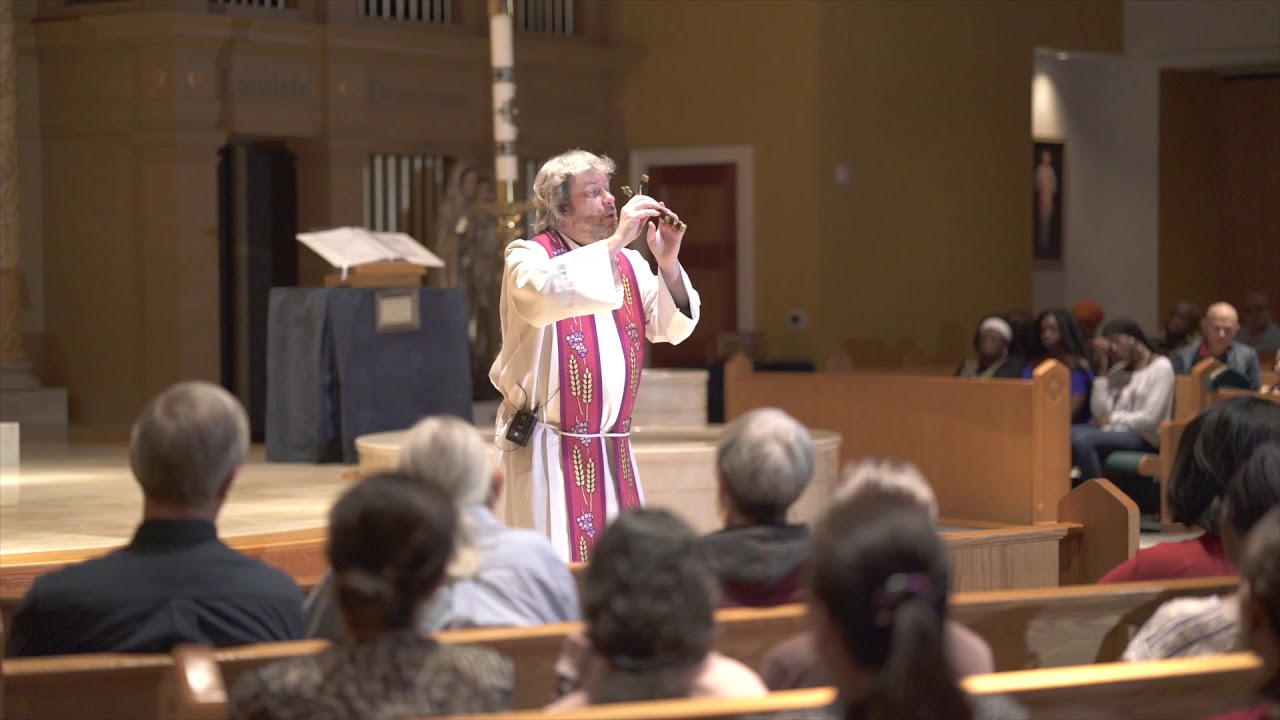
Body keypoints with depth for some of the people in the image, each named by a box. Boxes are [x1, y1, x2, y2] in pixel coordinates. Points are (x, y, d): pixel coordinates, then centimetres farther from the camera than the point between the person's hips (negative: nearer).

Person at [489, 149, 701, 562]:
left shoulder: (628, 263, 11)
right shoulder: (528, 256, -6)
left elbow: (673, 328, 5)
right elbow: (543, 295, -30)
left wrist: (667, 262, -10)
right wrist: (614, 242, -25)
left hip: (614, 450, 6)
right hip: (549, 448, -6)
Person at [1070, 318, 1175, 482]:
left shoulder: (1160, 367, 1)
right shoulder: (1119, 370, 21)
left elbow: (1150, 418, -9)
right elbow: (1100, 413, 5)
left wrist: (1112, 419, -3)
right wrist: (1103, 369, 5)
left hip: (1143, 438, -7)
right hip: (1117, 431, 7)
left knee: (1081, 439, -31)